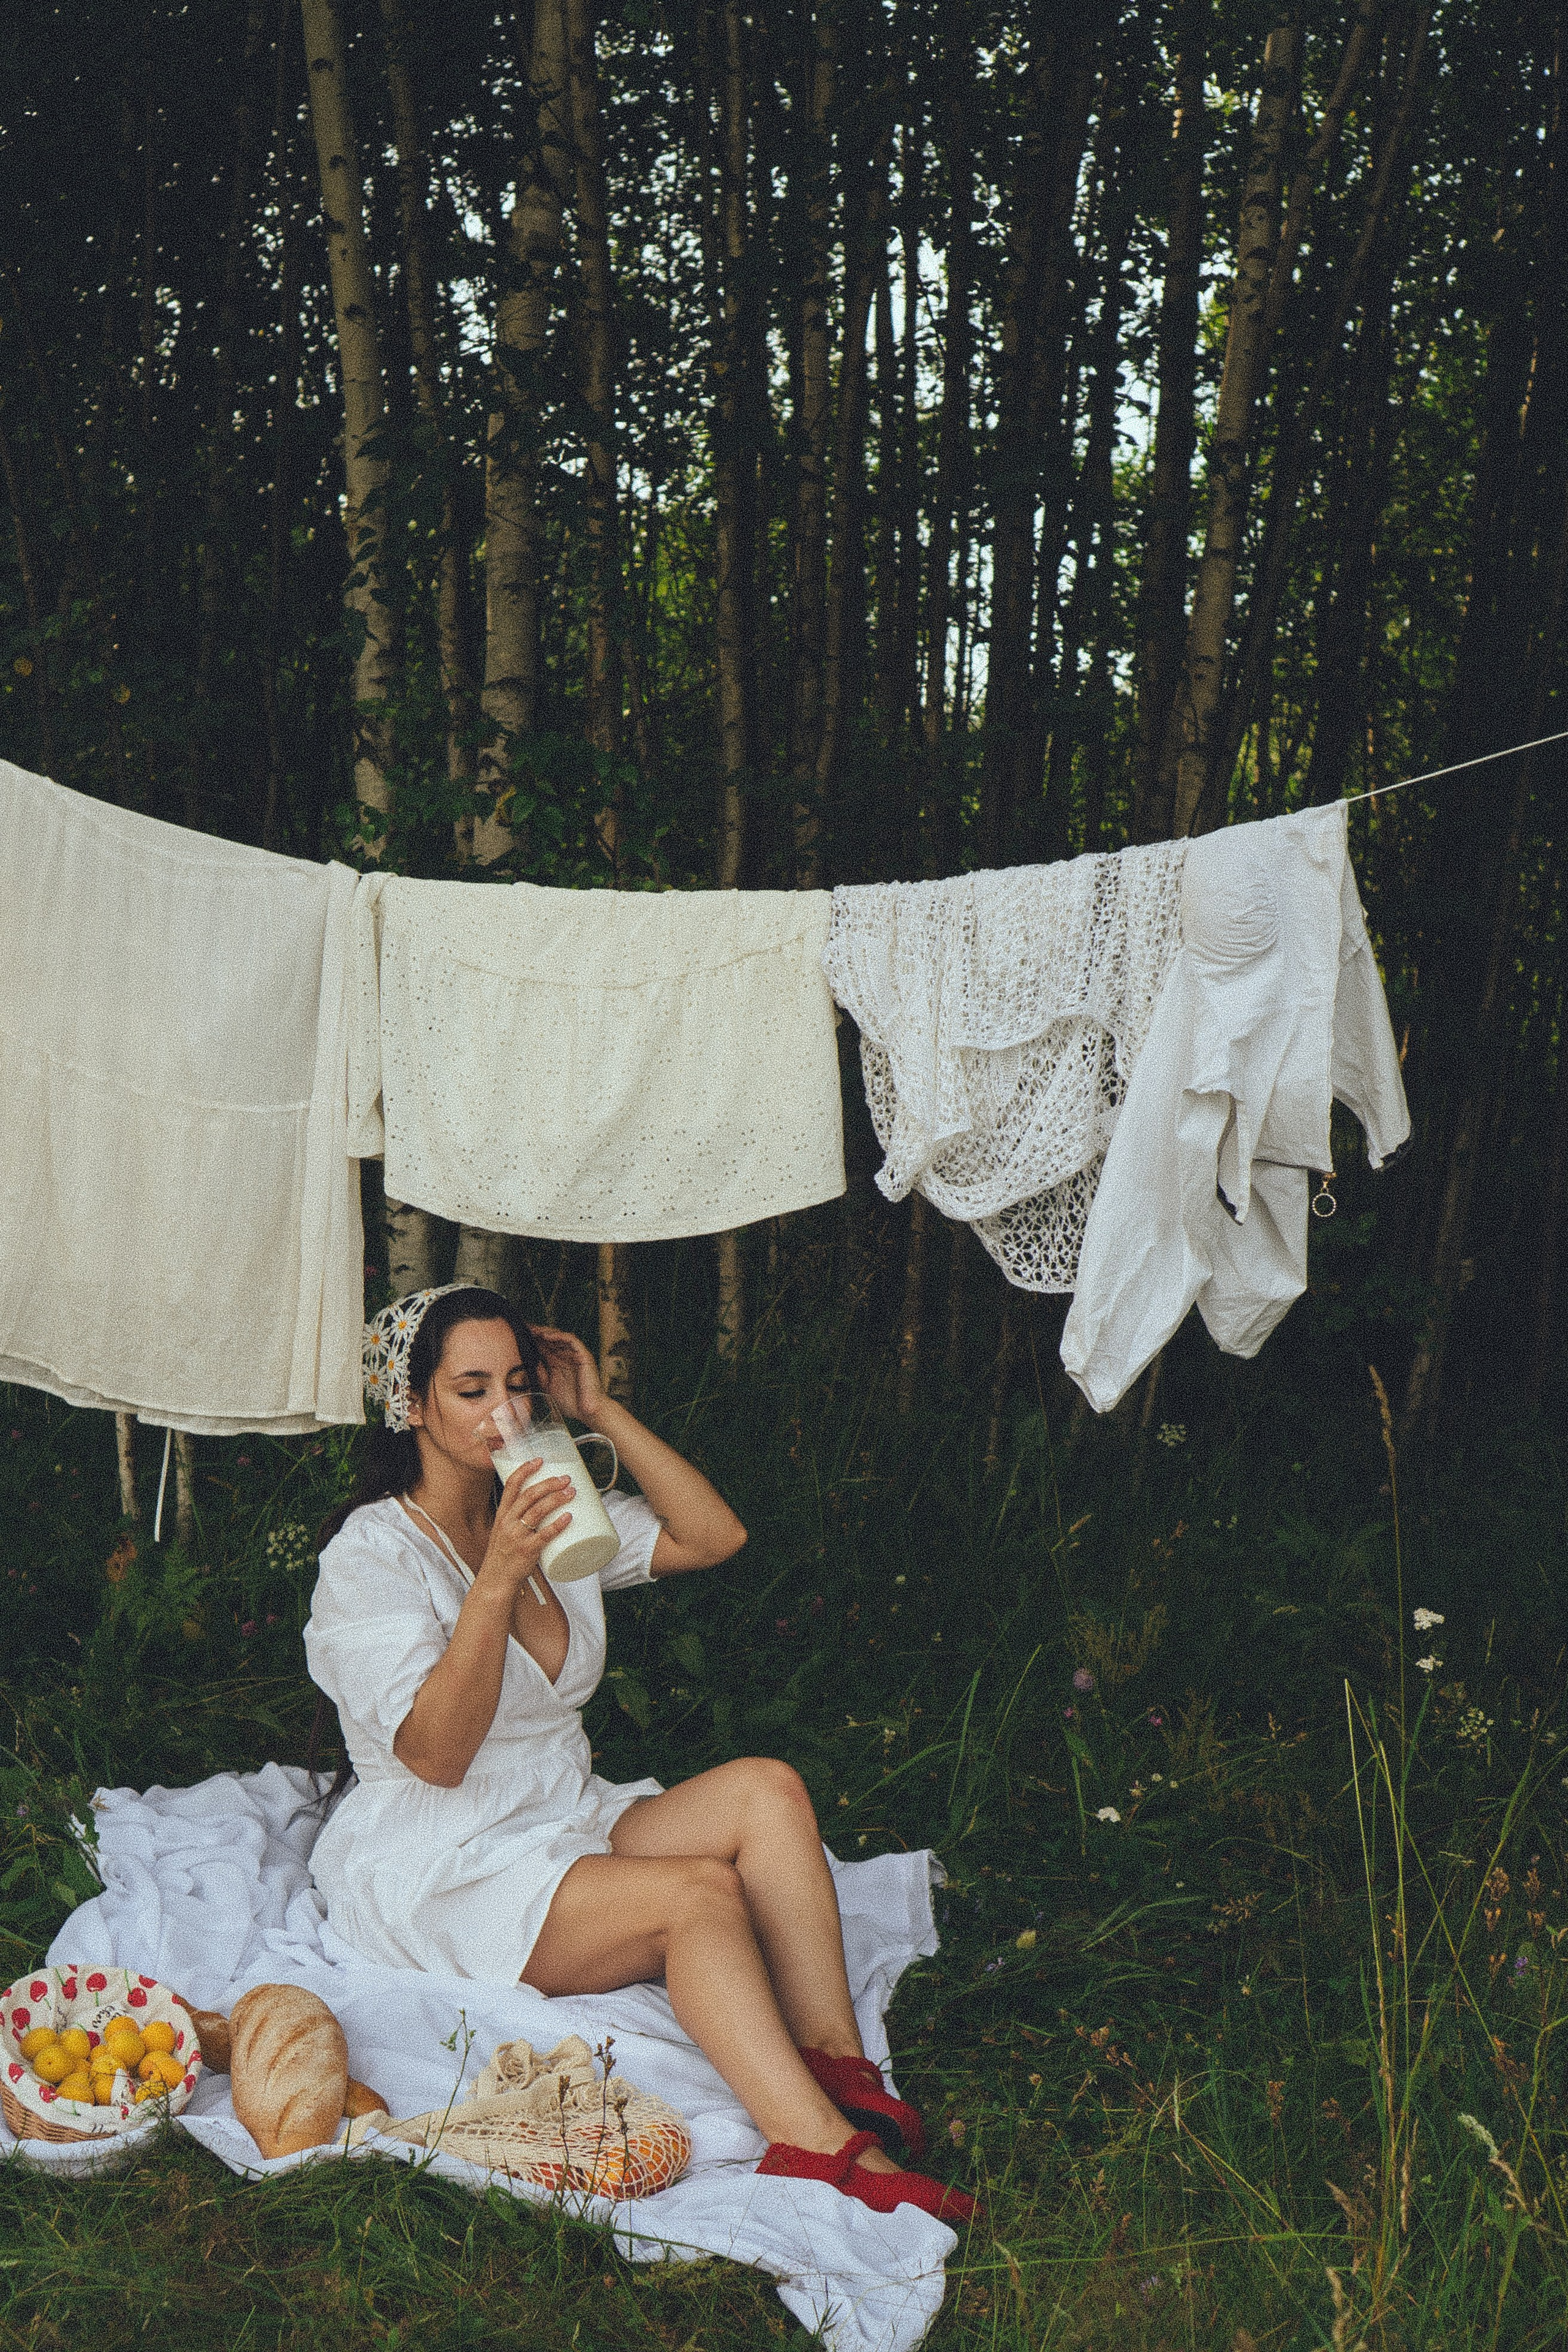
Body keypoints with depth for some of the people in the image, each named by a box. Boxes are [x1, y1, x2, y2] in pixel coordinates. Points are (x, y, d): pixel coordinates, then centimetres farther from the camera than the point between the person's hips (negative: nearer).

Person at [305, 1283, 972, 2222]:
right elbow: (436, 1755, -21)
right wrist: (499, 1576, -30)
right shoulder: (371, 1553, -12)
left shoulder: (554, 1512, 10)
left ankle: (836, 2065, -24)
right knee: (702, 1891, -30)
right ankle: (818, 2145, -34)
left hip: (571, 1820, 7)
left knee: (767, 1788, -19)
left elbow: (716, 1536, 3)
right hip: (439, 1869, -7)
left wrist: (600, 1411, -3)